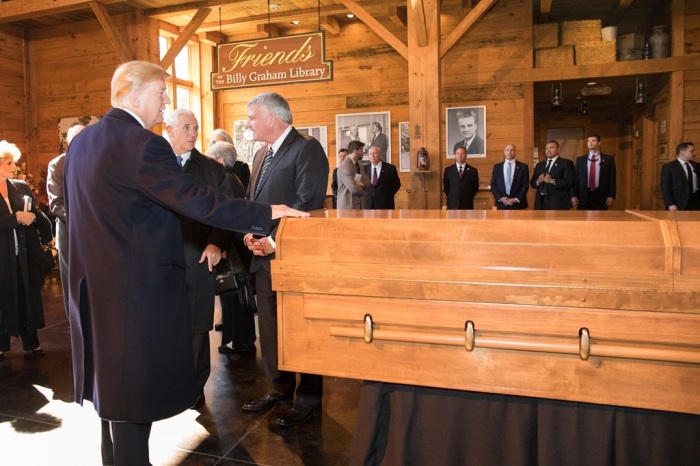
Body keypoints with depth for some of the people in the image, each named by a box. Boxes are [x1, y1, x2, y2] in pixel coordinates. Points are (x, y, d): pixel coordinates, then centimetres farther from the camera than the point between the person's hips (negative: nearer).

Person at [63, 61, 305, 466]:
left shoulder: (82, 141, 11)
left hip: (96, 281, 10)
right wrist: (265, 214, -20)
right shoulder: (143, 143, -19)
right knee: (136, 386, 3)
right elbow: (198, 202, -26)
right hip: (138, 286, -10)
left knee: (113, 381, 22)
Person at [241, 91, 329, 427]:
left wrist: (276, 240, -19)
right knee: (269, 325, 15)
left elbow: (307, 203, -19)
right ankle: (279, 388, 33)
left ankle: (309, 399, 18)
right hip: (264, 255, 9)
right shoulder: (262, 154, 18)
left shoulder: (307, 148, -10)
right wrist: (249, 233, 3)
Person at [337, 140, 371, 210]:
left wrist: (361, 183, -11)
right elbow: (354, 189, -23)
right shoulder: (345, 166, -16)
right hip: (347, 206, -9)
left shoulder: (357, 165, 15)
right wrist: (362, 188, -1)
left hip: (359, 206, 9)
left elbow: (368, 183, 11)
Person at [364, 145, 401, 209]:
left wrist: (388, 196, 1)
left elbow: (396, 184, 8)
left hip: (385, 204, -2)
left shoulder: (390, 168, -1)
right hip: (368, 204, 2)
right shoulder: (364, 169, 7)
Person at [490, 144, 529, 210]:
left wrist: (516, 199, -11)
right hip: (501, 204, 1)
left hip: (518, 204, -1)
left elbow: (525, 185, 0)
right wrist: (500, 198, -8)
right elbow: (493, 185, 6)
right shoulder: (497, 167, 10)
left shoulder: (523, 167, 5)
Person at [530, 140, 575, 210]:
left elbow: (570, 182, -10)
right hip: (541, 202, 5)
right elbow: (532, 183, 17)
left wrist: (552, 181, -19)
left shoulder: (566, 163, 1)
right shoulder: (539, 165, 19)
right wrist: (538, 181, -5)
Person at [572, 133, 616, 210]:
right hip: (583, 196, 1)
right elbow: (576, 179, 6)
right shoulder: (580, 159, 10)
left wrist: (611, 196, -7)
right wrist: (574, 195, -3)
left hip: (601, 196, -1)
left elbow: (612, 179, 2)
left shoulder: (608, 159, 6)